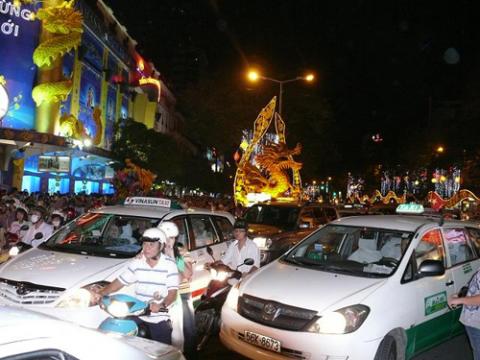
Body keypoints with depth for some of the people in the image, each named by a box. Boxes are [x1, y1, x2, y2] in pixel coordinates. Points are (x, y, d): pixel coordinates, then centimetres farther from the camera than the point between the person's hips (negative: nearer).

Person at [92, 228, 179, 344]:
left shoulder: (169, 264, -12)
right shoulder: (137, 262, -2)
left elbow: (173, 292, -14)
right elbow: (120, 282, 2)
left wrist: (162, 305, -33)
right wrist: (101, 293, -14)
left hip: (160, 318, -2)